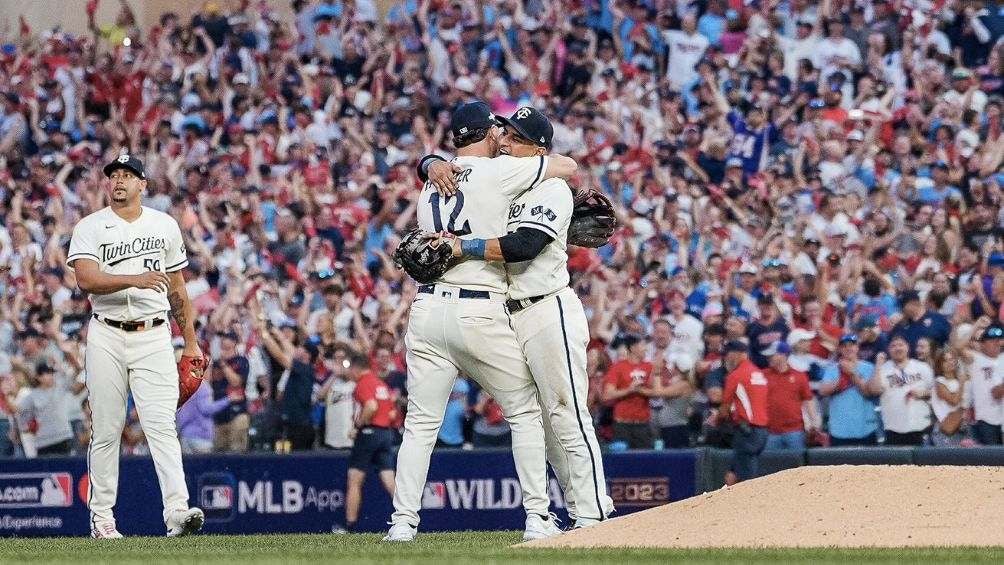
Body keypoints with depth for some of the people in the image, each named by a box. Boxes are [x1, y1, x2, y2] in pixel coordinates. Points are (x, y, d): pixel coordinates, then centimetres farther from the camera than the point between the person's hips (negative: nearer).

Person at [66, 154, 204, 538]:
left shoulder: (165, 226, 12)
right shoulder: (90, 228, 2)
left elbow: (177, 289, 18)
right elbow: (85, 279, -15)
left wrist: (190, 341, 15)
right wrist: (134, 279, -28)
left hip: (154, 337, 1)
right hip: (107, 337, -1)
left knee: (161, 424, -12)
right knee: (106, 430, 3)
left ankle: (177, 510, -23)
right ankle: (101, 517, 9)